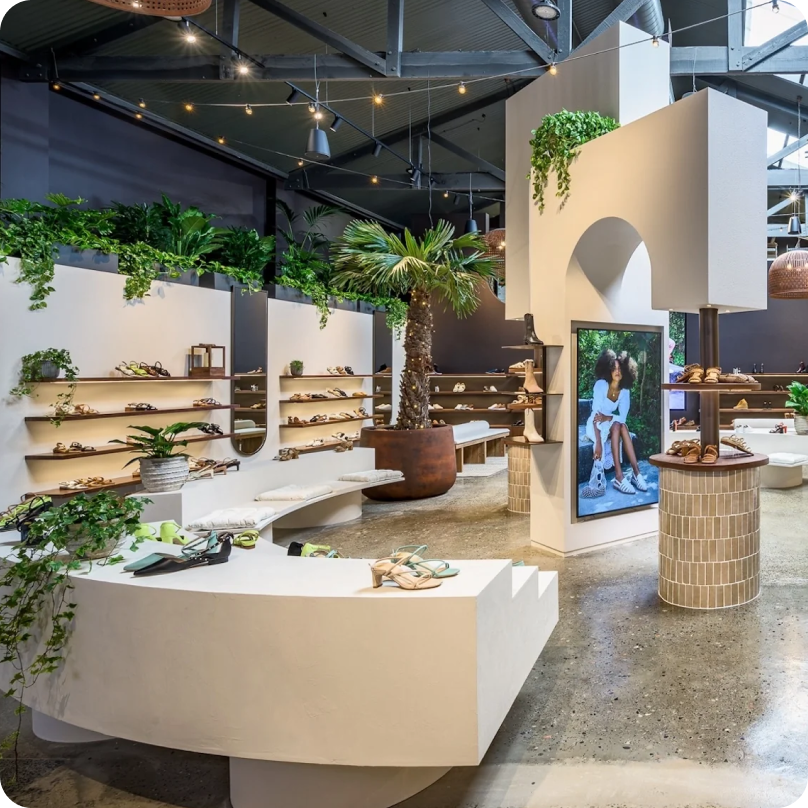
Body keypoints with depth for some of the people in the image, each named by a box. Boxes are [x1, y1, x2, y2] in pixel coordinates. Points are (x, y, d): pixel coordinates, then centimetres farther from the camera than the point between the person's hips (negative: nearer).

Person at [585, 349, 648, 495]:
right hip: (596, 425, -4)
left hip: (612, 425, 4)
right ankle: (619, 476, -39)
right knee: (617, 425, -31)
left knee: (622, 426, -28)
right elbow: (596, 414, -25)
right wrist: (598, 442, -33)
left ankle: (635, 472, -31)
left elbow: (623, 417, -9)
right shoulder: (601, 384, -18)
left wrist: (607, 417, -29)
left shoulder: (625, 391, -4)